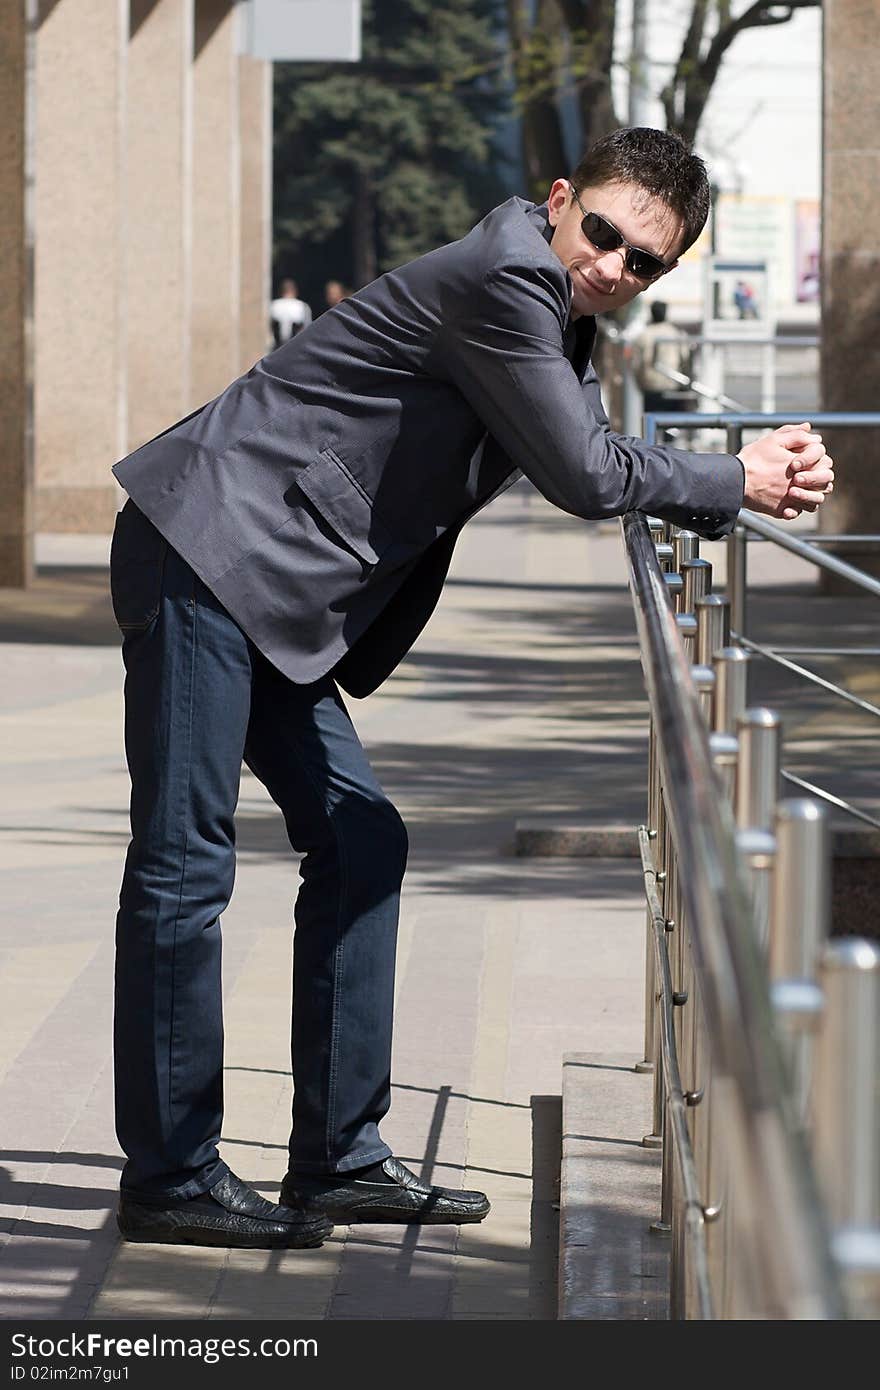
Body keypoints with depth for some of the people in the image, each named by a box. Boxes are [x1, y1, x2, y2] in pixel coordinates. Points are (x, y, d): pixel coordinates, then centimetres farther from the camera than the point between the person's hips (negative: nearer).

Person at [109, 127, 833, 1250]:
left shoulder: (555, 321, 18)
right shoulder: (507, 276, -14)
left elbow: (600, 468, 23)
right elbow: (583, 476, -12)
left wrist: (757, 481, 9)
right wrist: (734, 482, 2)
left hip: (276, 601, 11)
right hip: (212, 553, -11)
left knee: (358, 841, 11)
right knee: (185, 863, -6)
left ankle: (339, 1157, 16)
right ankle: (169, 1176, -1)